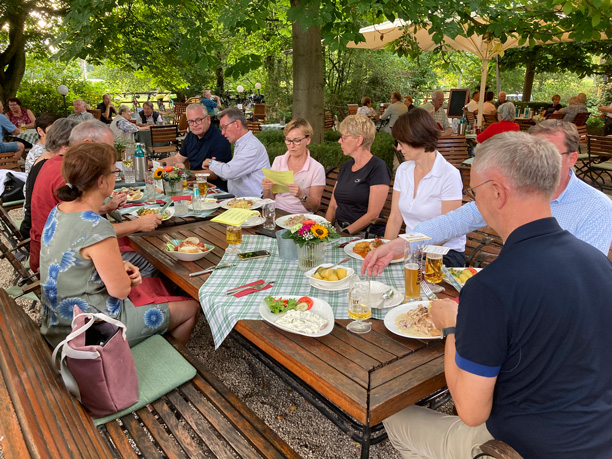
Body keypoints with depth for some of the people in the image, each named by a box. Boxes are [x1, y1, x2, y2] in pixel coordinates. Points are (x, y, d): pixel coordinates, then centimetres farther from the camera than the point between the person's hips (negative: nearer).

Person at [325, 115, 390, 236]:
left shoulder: (377, 168, -7)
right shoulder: (345, 167, 16)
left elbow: (373, 214, -14)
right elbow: (333, 206, 15)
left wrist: (345, 232, -18)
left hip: (366, 235, -6)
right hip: (339, 229, 6)